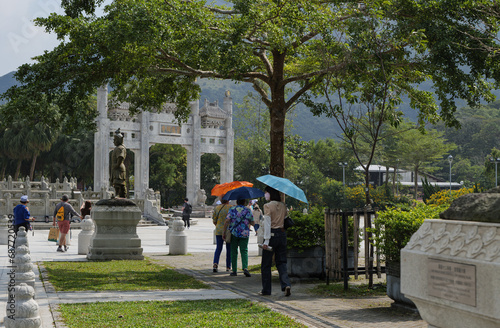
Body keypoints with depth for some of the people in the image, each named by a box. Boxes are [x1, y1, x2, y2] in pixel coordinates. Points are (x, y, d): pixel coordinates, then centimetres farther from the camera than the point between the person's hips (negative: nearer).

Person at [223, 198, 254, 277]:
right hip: (244, 234, 0)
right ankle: (245, 268, -20)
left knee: (234, 252, 9)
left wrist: (224, 232, -5)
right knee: (244, 251, 0)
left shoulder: (232, 209, 0)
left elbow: (227, 221, -9)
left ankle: (234, 270, 10)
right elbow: (252, 223, 6)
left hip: (233, 233, 0)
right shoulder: (248, 210, 2)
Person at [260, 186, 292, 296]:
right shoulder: (283, 206, 9)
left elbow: (267, 223, -14)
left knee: (266, 264, 6)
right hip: (282, 234, 6)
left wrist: (266, 240, -16)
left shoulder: (268, 206, -9)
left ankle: (266, 290, 12)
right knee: (281, 262, 10)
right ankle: (286, 284, -10)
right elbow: (284, 220, 13)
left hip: (272, 234, -5)